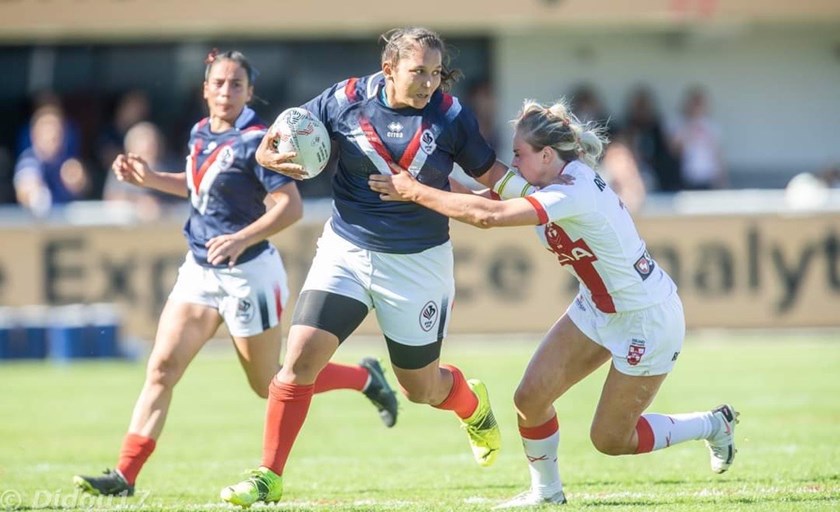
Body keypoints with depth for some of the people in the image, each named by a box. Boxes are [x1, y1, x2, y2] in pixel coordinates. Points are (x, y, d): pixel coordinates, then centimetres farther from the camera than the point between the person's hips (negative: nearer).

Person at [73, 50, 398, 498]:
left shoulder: (254, 141, -16)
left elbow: (290, 205, -21)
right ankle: (124, 475, -8)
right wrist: (149, 178, 13)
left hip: (247, 274, -7)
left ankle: (365, 377, 28)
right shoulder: (200, 133, 7)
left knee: (270, 385, 7)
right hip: (199, 271, 7)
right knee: (162, 367, -5)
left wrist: (242, 239, -32)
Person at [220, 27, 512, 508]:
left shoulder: (450, 115, -11)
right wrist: (267, 153, -19)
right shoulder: (346, 100, -9)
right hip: (348, 248, 1)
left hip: (418, 263, -1)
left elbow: (489, 172, 1)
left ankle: (474, 405, 48)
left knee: (421, 387, 10)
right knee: (301, 357, -14)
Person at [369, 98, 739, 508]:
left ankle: (713, 425, 23)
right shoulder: (541, 182, -4)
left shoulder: (574, 193, -32)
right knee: (531, 396, -4)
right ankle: (546, 491, 18)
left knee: (610, 440, 3)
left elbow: (488, 216, -39)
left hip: (648, 318, -9)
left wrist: (414, 192, -33)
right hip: (599, 309, 9)